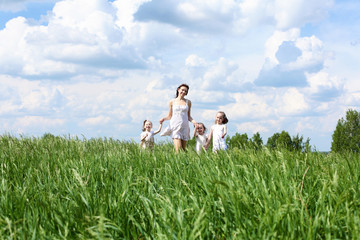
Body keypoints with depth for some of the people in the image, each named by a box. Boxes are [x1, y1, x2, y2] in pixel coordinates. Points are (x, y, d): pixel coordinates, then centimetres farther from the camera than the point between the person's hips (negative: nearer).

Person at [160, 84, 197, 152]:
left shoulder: (188, 102, 12)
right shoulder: (172, 102, 8)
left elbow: (188, 116, 16)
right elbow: (170, 116, 12)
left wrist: (193, 121, -4)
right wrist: (164, 118, -8)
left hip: (184, 126, 2)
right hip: (175, 126, -2)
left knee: (183, 150, 0)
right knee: (178, 150, -16)